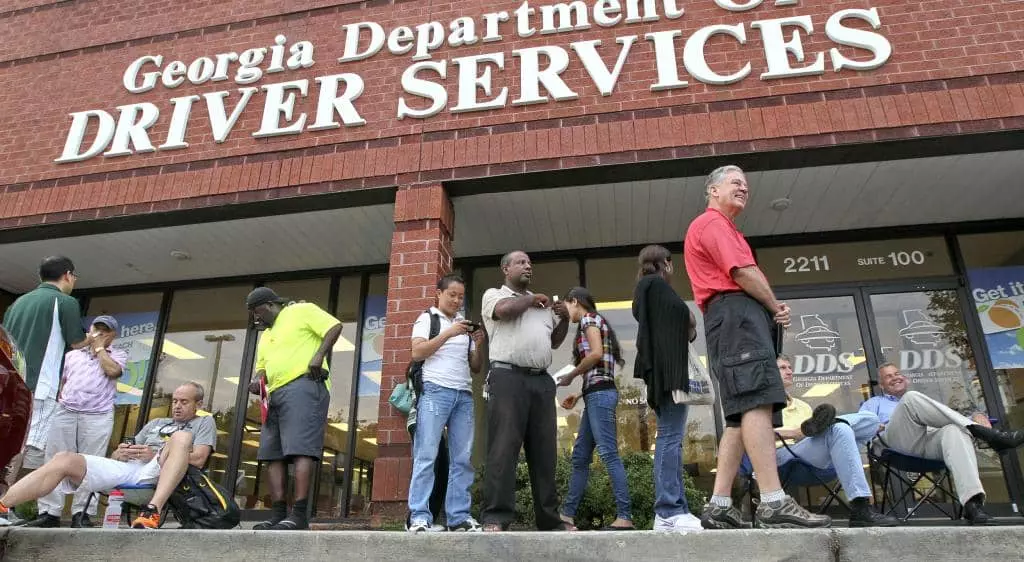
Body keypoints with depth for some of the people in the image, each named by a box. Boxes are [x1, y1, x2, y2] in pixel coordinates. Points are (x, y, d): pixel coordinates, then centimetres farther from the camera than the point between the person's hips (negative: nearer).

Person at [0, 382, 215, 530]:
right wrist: (120, 453, 3)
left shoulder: (204, 423, 19)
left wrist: (155, 455, -8)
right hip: (126, 469, 5)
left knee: (181, 437, -36)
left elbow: (198, 460, 0)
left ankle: (153, 511, -48)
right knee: (64, 460, -18)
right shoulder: (155, 423, 35)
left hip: (155, 473, -5)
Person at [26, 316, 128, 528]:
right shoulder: (72, 355, 24)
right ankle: (49, 512, 1)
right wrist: (59, 399, 6)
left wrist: (99, 347, 4)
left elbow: (112, 370, -8)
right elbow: (61, 381, 25)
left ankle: (81, 513, -3)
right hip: (64, 413, 4)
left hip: (98, 417, -3)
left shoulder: (118, 355, 13)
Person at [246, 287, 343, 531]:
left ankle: (299, 515, -19)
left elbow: (335, 326, -5)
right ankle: (278, 515, 6)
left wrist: (319, 355, -16)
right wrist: (257, 381, 7)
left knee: (301, 449, -16)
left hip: (303, 385, -9)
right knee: (272, 454, 3)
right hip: (276, 393, 9)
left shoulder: (302, 311, 5)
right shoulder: (266, 335, 29)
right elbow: (262, 368, 30)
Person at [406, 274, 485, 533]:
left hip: (464, 395, 5)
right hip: (435, 391, -5)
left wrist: (477, 345, 1)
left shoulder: (465, 325, 22)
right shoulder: (427, 318, 9)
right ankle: (419, 517, -8)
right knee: (426, 455, -9)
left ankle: (459, 516, 3)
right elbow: (417, 352, -5)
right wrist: (449, 333, -11)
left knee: (462, 458, 0)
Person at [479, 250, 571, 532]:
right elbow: (505, 309, -13)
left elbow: (554, 342, 28)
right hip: (508, 377, -6)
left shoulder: (542, 304, 26)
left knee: (544, 451, 5)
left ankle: (550, 518, 10)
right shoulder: (494, 294, 10)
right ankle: (495, 517, -9)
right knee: (503, 448, -11)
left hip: (542, 381, 6)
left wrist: (565, 319, 11)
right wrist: (531, 299, 4)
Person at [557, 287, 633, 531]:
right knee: (580, 457, 9)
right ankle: (568, 514, 13)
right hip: (596, 394, 10)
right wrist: (578, 395, 17)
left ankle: (625, 516, -14)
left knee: (608, 453, -13)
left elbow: (596, 353, -16)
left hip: (599, 393, -10)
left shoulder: (589, 318, 0)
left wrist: (570, 376, -5)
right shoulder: (596, 323, 26)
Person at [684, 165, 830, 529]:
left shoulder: (725, 229, 35)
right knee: (757, 402, -22)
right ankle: (774, 504, -29)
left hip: (741, 317, 11)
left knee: (742, 414, 2)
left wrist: (771, 309, 7)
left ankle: (719, 507, -2)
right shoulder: (712, 222, 3)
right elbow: (743, 272, -10)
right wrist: (776, 306, 2)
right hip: (735, 312, -10)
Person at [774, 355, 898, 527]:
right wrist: (798, 432, -14)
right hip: (784, 454, -6)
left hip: (820, 456, 6)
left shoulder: (802, 405, 36)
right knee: (839, 429, -34)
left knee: (871, 419, -7)